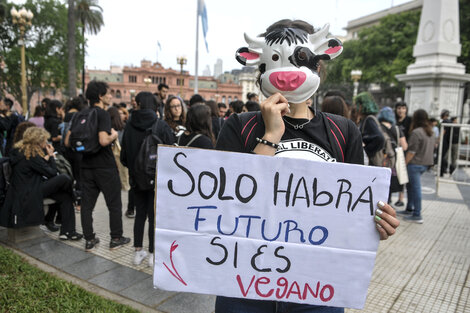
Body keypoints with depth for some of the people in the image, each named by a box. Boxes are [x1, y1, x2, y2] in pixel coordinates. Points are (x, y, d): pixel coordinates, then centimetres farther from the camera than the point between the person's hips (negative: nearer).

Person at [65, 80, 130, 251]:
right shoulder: (103, 114, -14)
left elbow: (68, 142, 7)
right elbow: (104, 140, -26)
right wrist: (114, 135, -7)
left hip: (86, 166, 6)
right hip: (105, 166, -6)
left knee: (87, 204, 11)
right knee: (114, 204, 8)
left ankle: (89, 240, 19)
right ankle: (116, 238, 17)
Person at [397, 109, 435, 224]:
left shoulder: (416, 132, -16)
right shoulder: (431, 132, 11)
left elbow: (412, 151, -18)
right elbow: (431, 148, 18)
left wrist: (404, 163, -11)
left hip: (415, 164, -9)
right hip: (426, 163, 9)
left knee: (415, 188, -2)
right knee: (410, 186, 19)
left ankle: (417, 215, 3)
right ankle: (409, 209, 27)